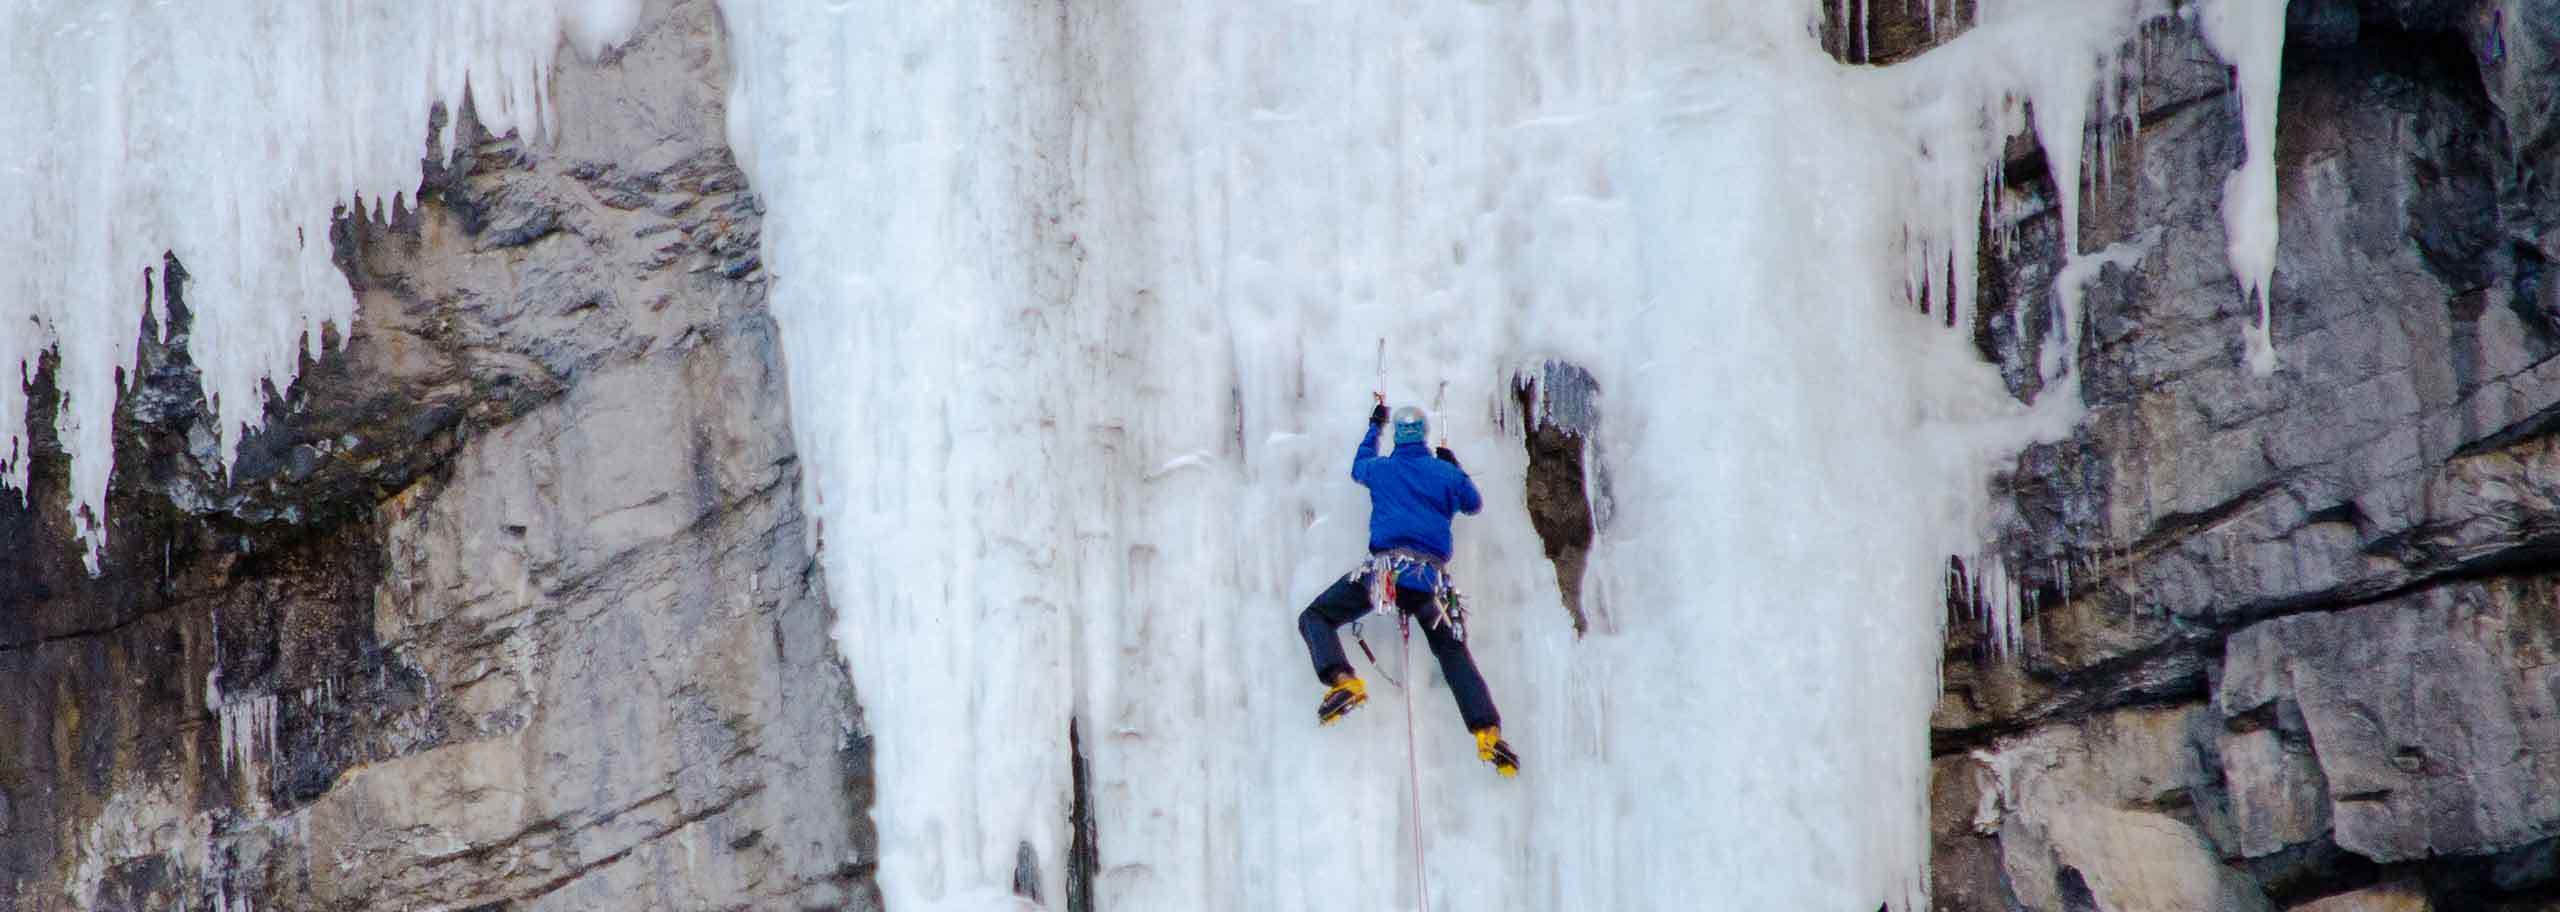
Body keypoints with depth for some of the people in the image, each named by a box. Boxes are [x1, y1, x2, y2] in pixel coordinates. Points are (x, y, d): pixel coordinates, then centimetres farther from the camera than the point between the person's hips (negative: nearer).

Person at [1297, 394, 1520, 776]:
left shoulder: (1381, 469, 14)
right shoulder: (1445, 472, 12)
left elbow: (1359, 467, 39)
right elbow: (1474, 503, 30)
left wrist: (1375, 425, 52)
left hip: (1384, 568, -2)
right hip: (1432, 575, 2)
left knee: (1314, 618, 7)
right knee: (1454, 652, 12)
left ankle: (1342, 680, -21)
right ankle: (1488, 733, -8)